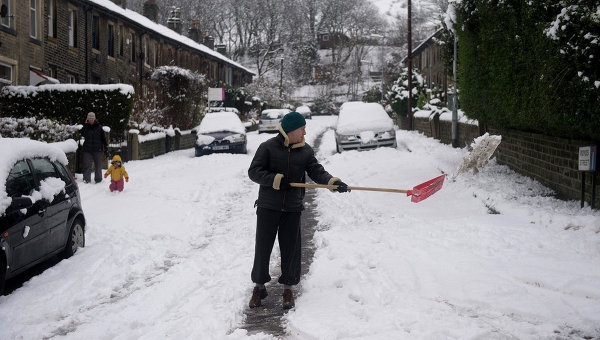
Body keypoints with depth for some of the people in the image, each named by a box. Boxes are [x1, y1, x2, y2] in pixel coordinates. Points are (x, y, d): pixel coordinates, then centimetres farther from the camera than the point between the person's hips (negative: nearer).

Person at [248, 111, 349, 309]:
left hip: (292, 209, 3)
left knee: (290, 249, 6)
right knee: (262, 247, 3)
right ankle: (259, 287, 20)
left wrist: (333, 182, -20)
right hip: (268, 207, -3)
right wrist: (276, 180, -21)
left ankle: (287, 289, 20)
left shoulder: (306, 151, 6)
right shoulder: (268, 147, -6)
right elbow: (254, 171, -9)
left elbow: (317, 172, -1)